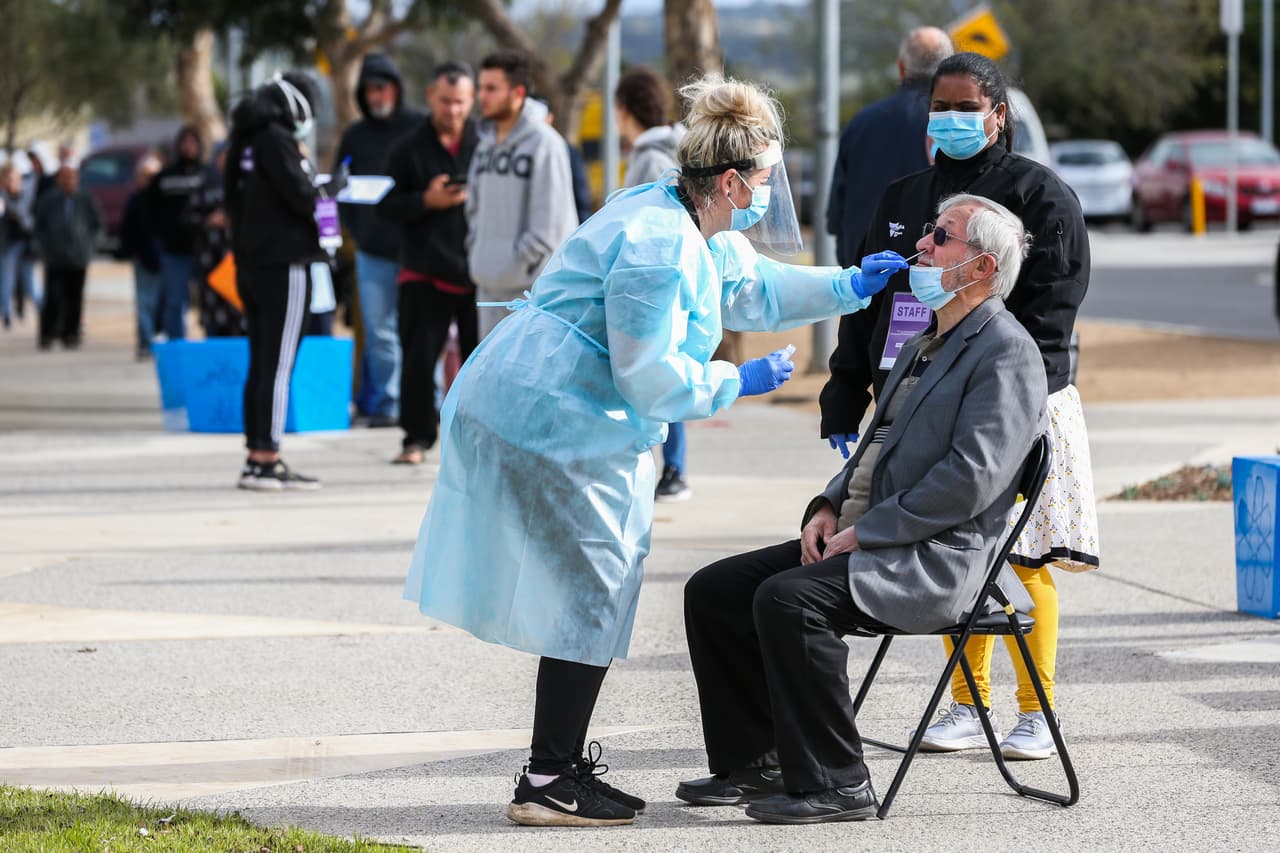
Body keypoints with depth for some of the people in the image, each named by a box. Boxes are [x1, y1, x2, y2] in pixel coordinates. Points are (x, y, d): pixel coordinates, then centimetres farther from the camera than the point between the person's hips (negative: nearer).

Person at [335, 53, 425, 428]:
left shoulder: (421, 128, 0)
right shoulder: (355, 136, 11)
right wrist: (355, 228, 6)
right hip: (372, 250, 3)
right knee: (379, 331, 1)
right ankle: (385, 405, 5)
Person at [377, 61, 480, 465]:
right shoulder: (410, 150, 5)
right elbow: (387, 205, 1)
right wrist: (426, 201, -14)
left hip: (477, 274, 0)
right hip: (425, 273, 0)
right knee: (419, 356, -2)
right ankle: (417, 437, 8)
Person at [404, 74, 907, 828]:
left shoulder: (695, 230, 12)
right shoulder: (658, 246, -22)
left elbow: (754, 289, 28)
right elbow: (651, 377, -23)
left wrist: (849, 287, 19)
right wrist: (738, 383, -11)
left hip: (554, 420, 11)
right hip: (554, 426, -11)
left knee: (589, 595, 14)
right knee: (590, 594, -6)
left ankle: (561, 765, 20)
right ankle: (549, 784, -3)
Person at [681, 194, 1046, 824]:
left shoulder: (1005, 352, -11)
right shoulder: (927, 342, 21)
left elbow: (970, 480, -20)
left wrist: (866, 533, -18)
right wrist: (830, 507, 7)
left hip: (937, 560, -10)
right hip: (866, 539, 10)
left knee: (788, 600, -31)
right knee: (712, 591, 1)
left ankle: (835, 783, -21)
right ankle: (754, 763, 8)